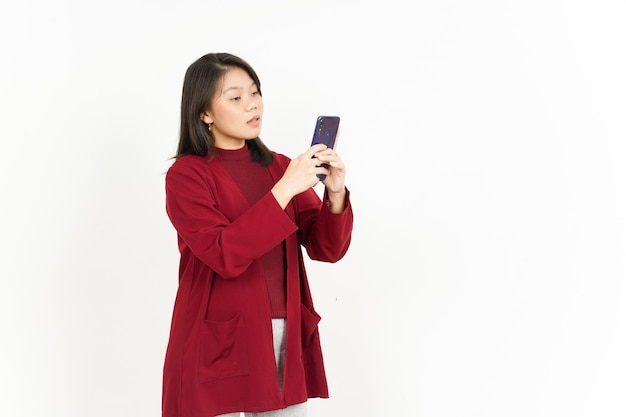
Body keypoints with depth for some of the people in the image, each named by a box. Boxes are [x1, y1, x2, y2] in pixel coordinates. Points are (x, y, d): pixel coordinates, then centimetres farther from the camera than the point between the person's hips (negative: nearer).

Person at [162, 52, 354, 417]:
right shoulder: (187, 175, -6)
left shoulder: (280, 167, 9)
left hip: (286, 341, 4)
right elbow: (225, 256, -20)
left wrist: (335, 194, -17)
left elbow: (327, 249, 1)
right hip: (218, 345, -4)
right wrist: (283, 190, -24)